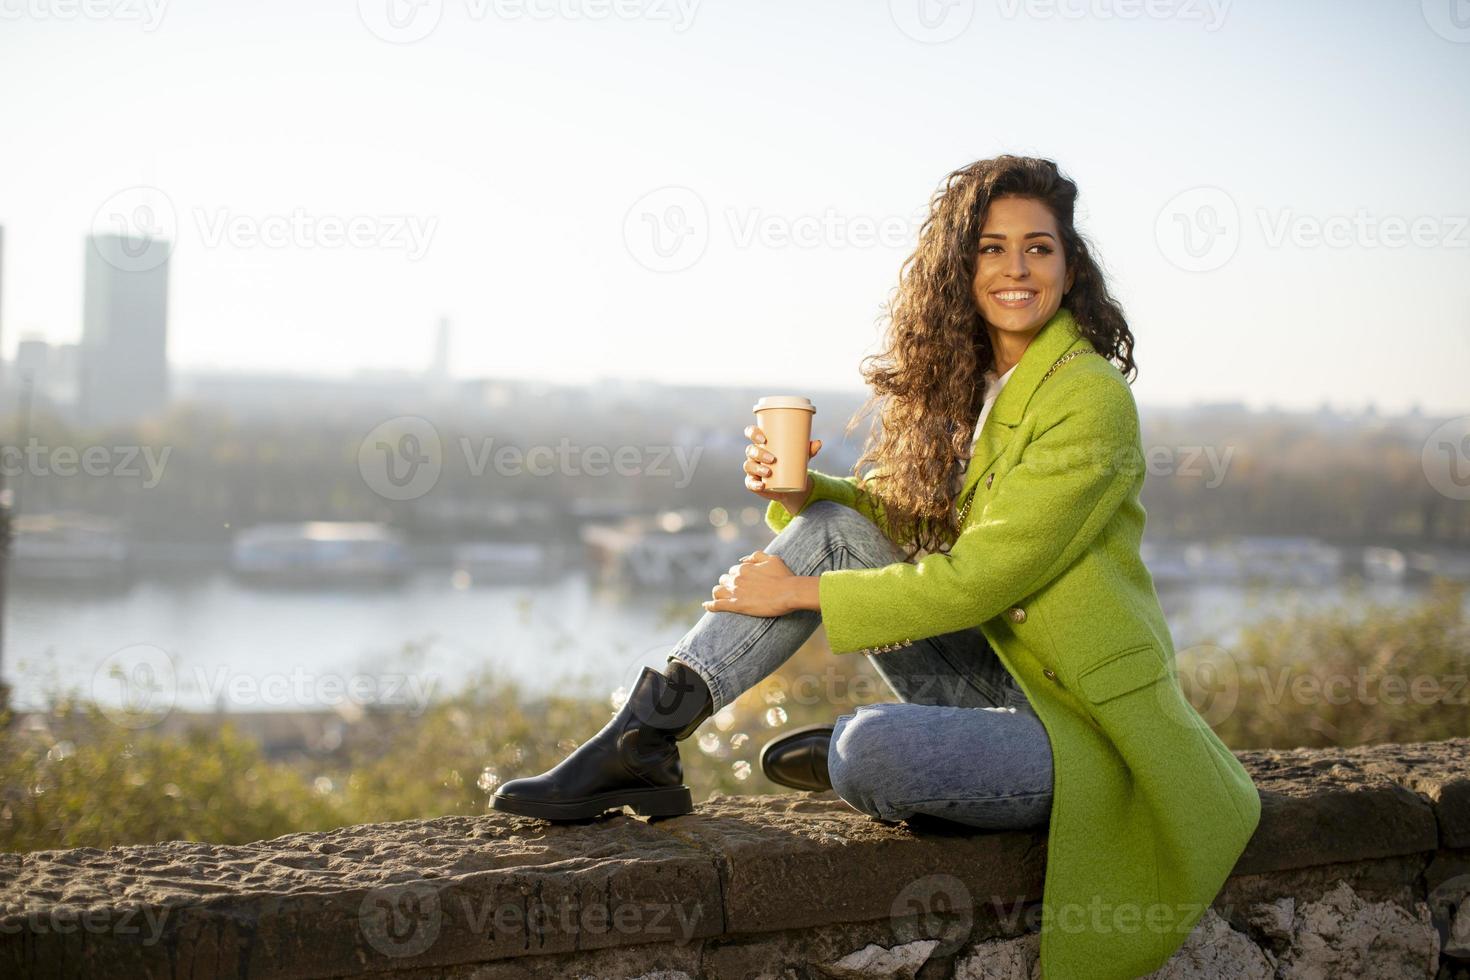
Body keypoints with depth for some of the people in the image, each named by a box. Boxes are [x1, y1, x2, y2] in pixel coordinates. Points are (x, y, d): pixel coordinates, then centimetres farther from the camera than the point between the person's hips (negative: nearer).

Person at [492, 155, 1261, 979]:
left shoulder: (1090, 399, -17)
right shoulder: (965, 381, 8)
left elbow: (982, 575, -21)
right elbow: (902, 518, 16)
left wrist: (804, 594, -16)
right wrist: (799, 491, -5)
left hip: (1087, 726, -7)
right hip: (996, 678, 7)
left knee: (870, 750, -34)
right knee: (836, 526, -7)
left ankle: (845, 756, 6)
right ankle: (641, 742, -10)